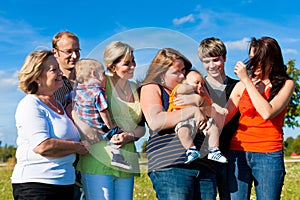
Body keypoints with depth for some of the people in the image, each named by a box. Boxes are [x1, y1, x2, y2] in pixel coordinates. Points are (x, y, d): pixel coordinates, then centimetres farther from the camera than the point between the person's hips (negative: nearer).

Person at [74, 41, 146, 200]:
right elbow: (75, 111, -9)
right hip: (98, 163, -6)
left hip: (126, 164, 6)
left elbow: (141, 127, 16)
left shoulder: (136, 89, 15)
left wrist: (129, 136, -6)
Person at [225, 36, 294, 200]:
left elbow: (267, 113, -13)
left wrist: (247, 81, -9)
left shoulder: (286, 84, 4)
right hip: (238, 151, 2)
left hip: (268, 155, -2)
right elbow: (224, 117, 6)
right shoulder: (241, 85, 12)